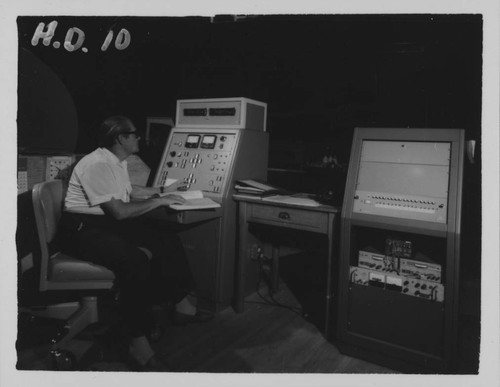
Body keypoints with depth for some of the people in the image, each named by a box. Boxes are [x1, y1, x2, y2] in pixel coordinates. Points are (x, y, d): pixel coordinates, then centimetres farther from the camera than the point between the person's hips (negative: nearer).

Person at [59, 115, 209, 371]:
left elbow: (128, 192, 29)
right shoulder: (98, 165, -21)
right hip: (84, 228, -10)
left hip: (111, 223, 10)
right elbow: (119, 211, -26)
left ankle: (181, 304, 12)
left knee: (169, 241, 2)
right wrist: (158, 202, -16)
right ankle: (138, 343, -22)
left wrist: (160, 191, 29)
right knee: (135, 262, -34)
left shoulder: (118, 162, 10)